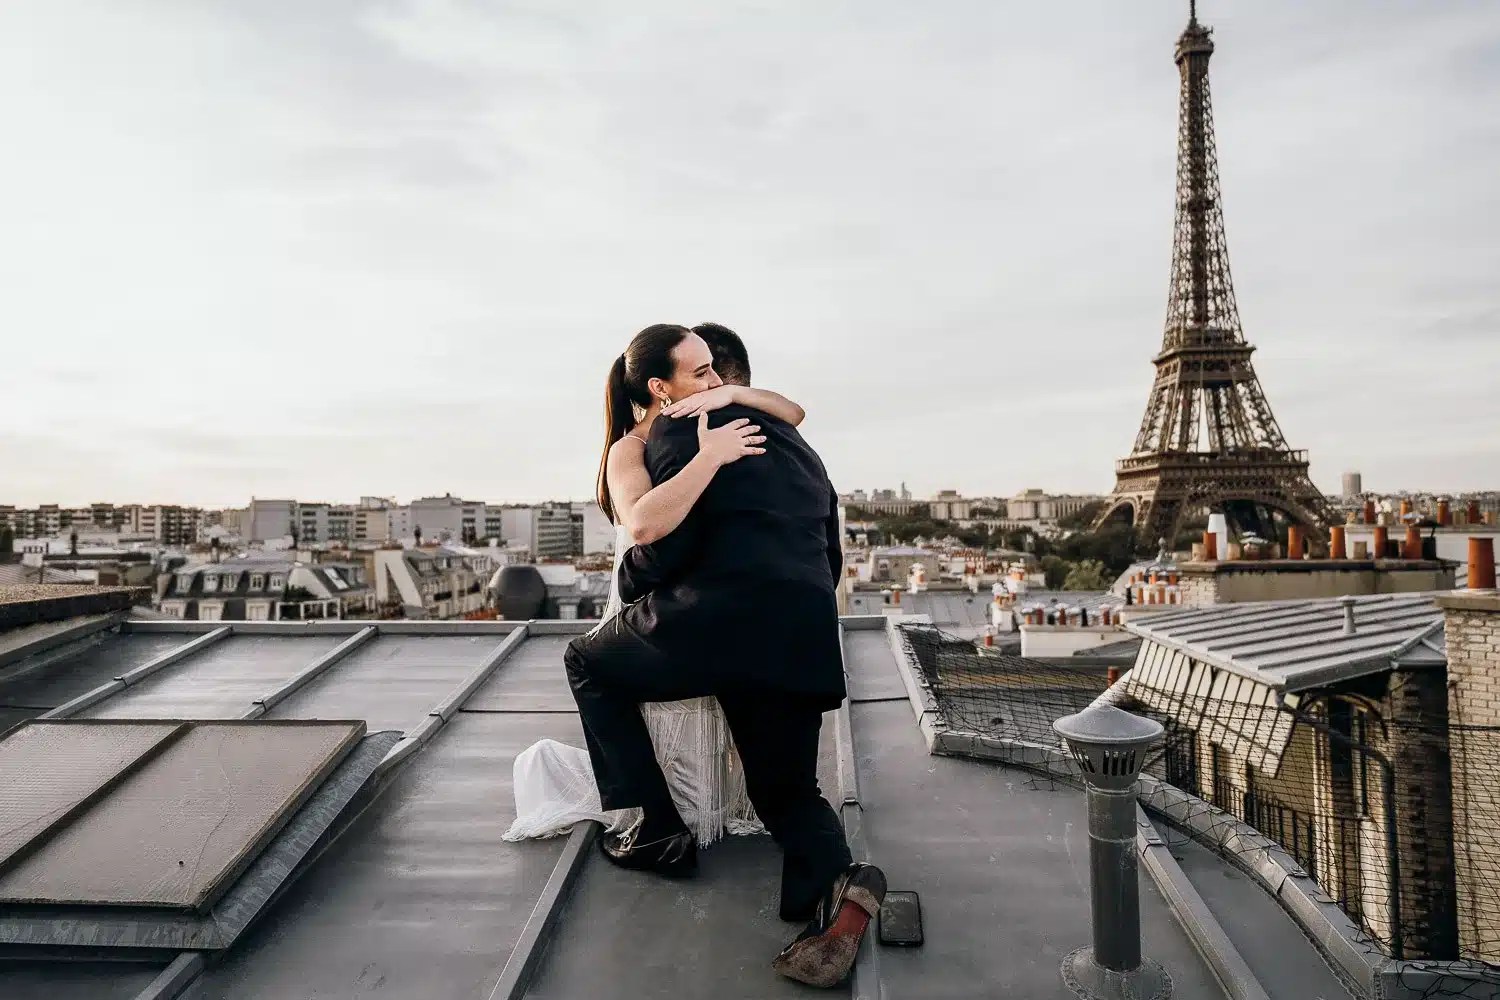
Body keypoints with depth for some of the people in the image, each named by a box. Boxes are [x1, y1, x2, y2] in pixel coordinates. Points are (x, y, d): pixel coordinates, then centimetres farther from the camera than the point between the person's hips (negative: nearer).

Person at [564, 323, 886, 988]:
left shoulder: (677, 430, 6)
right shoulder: (798, 447, 27)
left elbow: (668, 540, -6)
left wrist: (626, 581, 15)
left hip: (718, 615, -6)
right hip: (806, 640, 7)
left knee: (588, 664, 21)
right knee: (786, 787, 24)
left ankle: (661, 831, 17)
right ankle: (837, 881, -9)